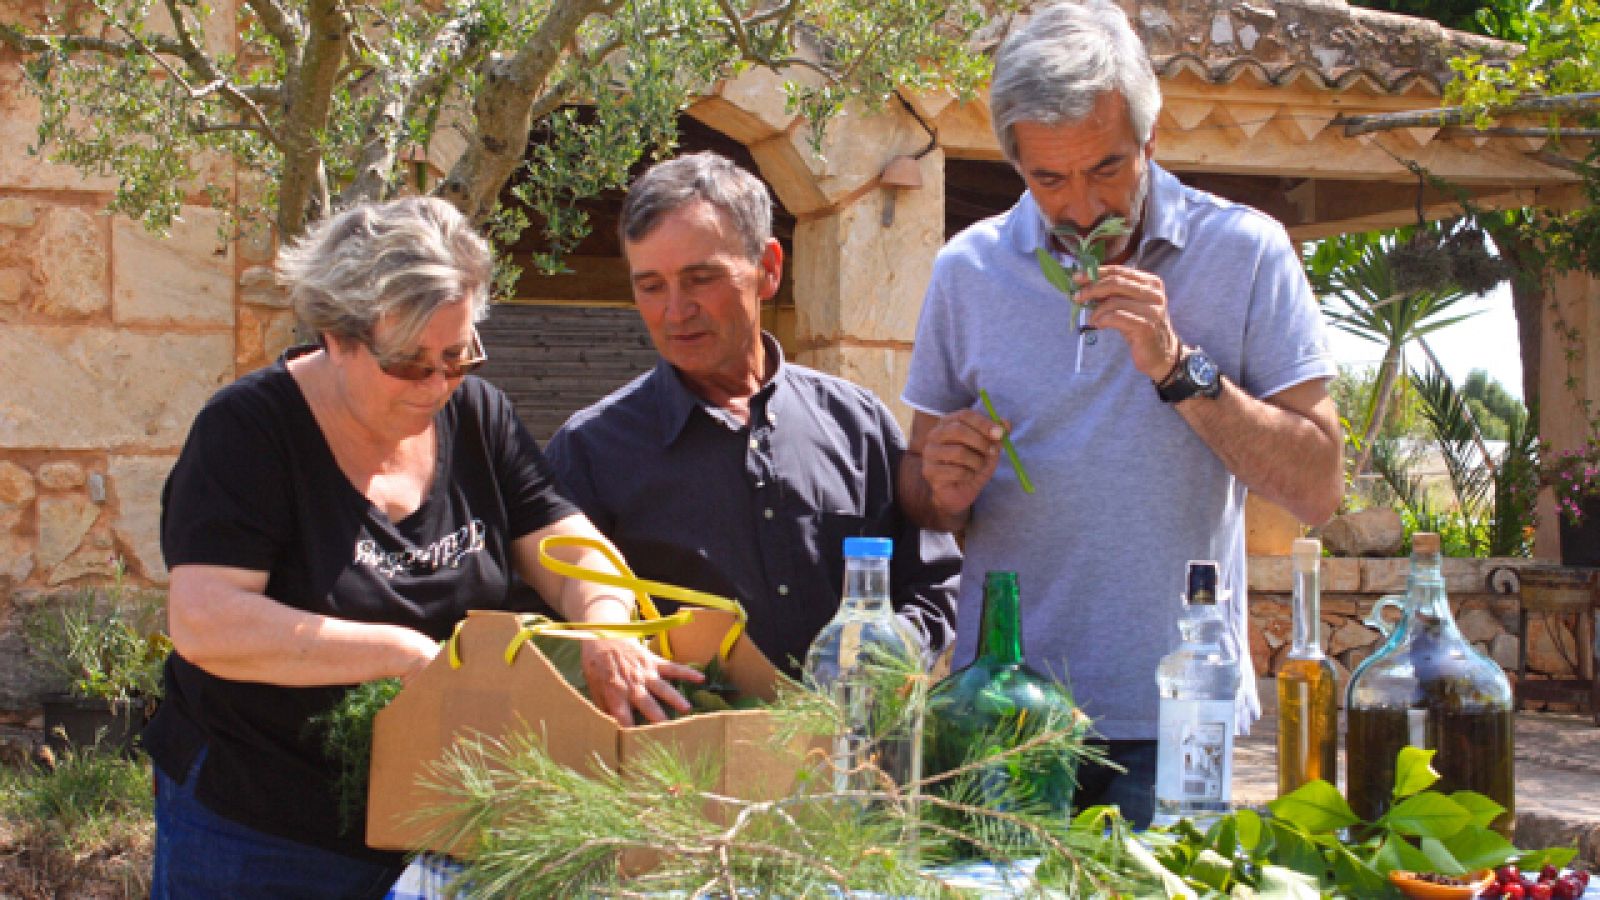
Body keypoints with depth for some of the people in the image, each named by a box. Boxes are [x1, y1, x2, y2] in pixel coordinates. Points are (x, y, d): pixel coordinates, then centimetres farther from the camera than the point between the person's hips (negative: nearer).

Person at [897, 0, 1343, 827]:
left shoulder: (1246, 253, -2)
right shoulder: (968, 269, 4)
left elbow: (1317, 489, -6)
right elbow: (922, 491, 12)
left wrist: (1178, 368, -16)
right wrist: (944, 494, -12)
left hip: (1178, 718, -2)